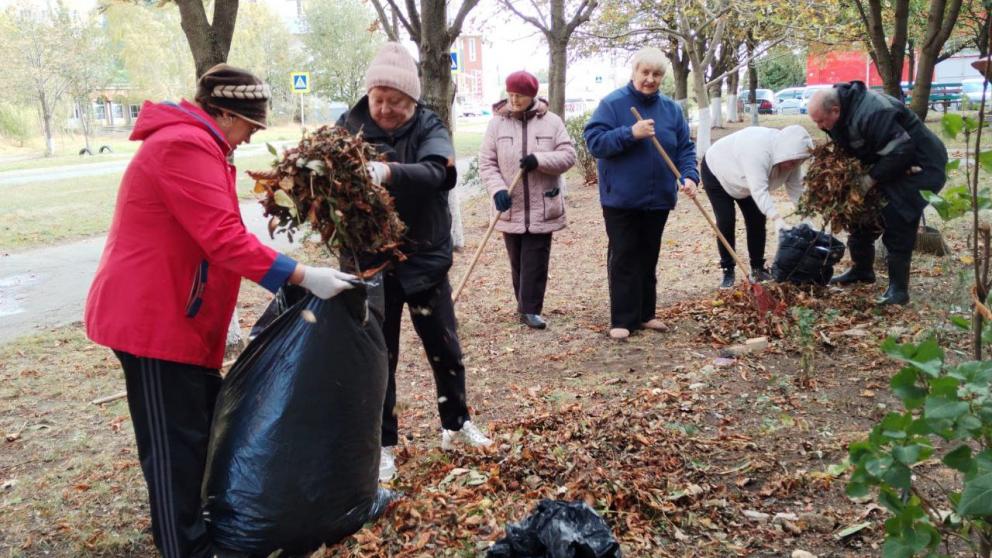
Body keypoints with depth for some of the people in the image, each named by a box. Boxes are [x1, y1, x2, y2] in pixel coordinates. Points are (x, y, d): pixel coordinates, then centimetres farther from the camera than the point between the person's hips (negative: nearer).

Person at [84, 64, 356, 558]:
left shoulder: (190, 143, 17)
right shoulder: (186, 146, -19)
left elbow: (212, 235, 19)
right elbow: (225, 239, -28)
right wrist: (303, 276, -30)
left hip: (174, 313, 11)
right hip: (155, 317, -11)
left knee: (204, 421, 19)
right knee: (176, 442, -1)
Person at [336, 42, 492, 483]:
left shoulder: (428, 127, -8)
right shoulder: (349, 126, -5)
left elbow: (434, 172, -28)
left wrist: (388, 172, -47)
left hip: (425, 256, 1)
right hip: (371, 261, 0)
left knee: (445, 348, 13)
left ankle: (456, 425, 36)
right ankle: (383, 445, 24)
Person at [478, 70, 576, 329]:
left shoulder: (551, 122, -1)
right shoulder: (497, 123, 0)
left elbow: (568, 155, -4)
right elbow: (486, 163, -2)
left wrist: (539, 160, -20)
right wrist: (498, 190, -18)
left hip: (542, 207, -1)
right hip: (510, 207, 1)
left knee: (536, 262, -2)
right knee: (517, 261, 11)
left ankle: (530, 309, 4)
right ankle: (526, 305, 27)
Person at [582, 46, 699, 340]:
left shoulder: (671, 109, 7)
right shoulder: (612, 104, -7)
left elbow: (685, 148, 7)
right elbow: (594, 141, -14)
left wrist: (689, 176, -11)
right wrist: (630, 133, -26)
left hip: (658, 199, 5)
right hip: (621, 199, -5)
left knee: (648, 259, 14)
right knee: (623, 260, -2)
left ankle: (645, 314, 25)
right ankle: (622, 320, 5)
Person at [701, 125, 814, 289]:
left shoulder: (791, 158, -18)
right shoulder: (759, 150, -43)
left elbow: (797, 190, -15)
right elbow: (759, 190, -49)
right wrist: (776, 218, -59)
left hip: (740, 179, 7)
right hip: (716, 171, -7)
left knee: (757, 219, 0)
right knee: (726, 220, -14)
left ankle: (757, 269, 8)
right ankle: (727, 272, -4)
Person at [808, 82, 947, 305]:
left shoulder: (871, 114, -34)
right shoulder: (842, 113, -3)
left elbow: (900, 152, -33)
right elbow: (848, 149, 5)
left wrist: (872, 178, -25)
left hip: (916, 166, -10)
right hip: (888, 164, 10)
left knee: (897, 222, -15)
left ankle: (898, 289, -9)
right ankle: (862, 270, 28)